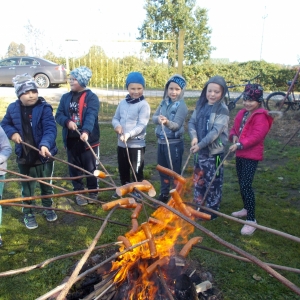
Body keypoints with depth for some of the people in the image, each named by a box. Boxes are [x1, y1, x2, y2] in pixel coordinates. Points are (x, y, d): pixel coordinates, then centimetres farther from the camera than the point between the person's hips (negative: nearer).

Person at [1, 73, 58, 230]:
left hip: (44, 155, -2)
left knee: (46, 184, 18)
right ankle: (28, 213, 34)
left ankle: (48, 208, 41)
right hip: (24, 156, 2)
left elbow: (50, 129, -25)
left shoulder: (44, 108, -15)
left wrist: (45, 145, -43)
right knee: (27, 187, 15)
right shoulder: (13, 108, -3)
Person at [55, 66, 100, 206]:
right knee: (74, 168, 13)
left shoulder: (91, 97, -7)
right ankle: (79, 192, 28)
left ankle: (93, 192, 24)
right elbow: (58, 115, 3)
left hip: (89, 139, -4)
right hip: (71, 139, 4)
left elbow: (91, 116, -21)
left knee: (91, 167, 6)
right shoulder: (66, 97, 7)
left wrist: (86, 131, -38)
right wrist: (67, 121, -19)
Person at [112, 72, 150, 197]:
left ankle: (138, 192, 20)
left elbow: (141, 125, -20)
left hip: (136, 144, -6)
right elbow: (115, 118, 14)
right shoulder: (123, 103, 7)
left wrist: (129, 134, -33)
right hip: (121, 143, 7)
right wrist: (117, 125, -10)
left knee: (137, 172, 4)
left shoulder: (144, 105, -12)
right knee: (122, 169, 21)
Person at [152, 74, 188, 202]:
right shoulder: (164, 102, 6)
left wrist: (167, 122, -41)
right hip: (161, 141, 7)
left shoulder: (181, 106, -12)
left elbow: (176, 125, -21)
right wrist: (158, 118, -22)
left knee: (175, 172, 2)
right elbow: (153, 117, 0)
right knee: (162, 170, 18)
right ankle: (164, 194, 34)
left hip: (174, 143, -6)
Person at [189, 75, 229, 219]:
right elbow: (192, 122, 3)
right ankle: (198, 206, 34)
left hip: (214, 152, -5)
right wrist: (194, 137, -16)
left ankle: (212, 210, 24)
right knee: (198, 180, 17)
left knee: (213, 183, 7)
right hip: (199, 151, 6)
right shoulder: (201, 105, 5)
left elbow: (216, 131, -20)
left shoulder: (222, 109, -12)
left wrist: (200, 144, -25)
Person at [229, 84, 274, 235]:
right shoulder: (242, 113, 13)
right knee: (241, 183, 18)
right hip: (239, 154, 9)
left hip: (251, 155, -9)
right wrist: (234, 137, -6)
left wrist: (240, 145, -30)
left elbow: (256, 136, -23)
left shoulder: (261, 116, -13)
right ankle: (246, 209, 36)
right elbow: (234, 129, 16)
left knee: (246, 185, -13)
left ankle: (251, 219, -6)